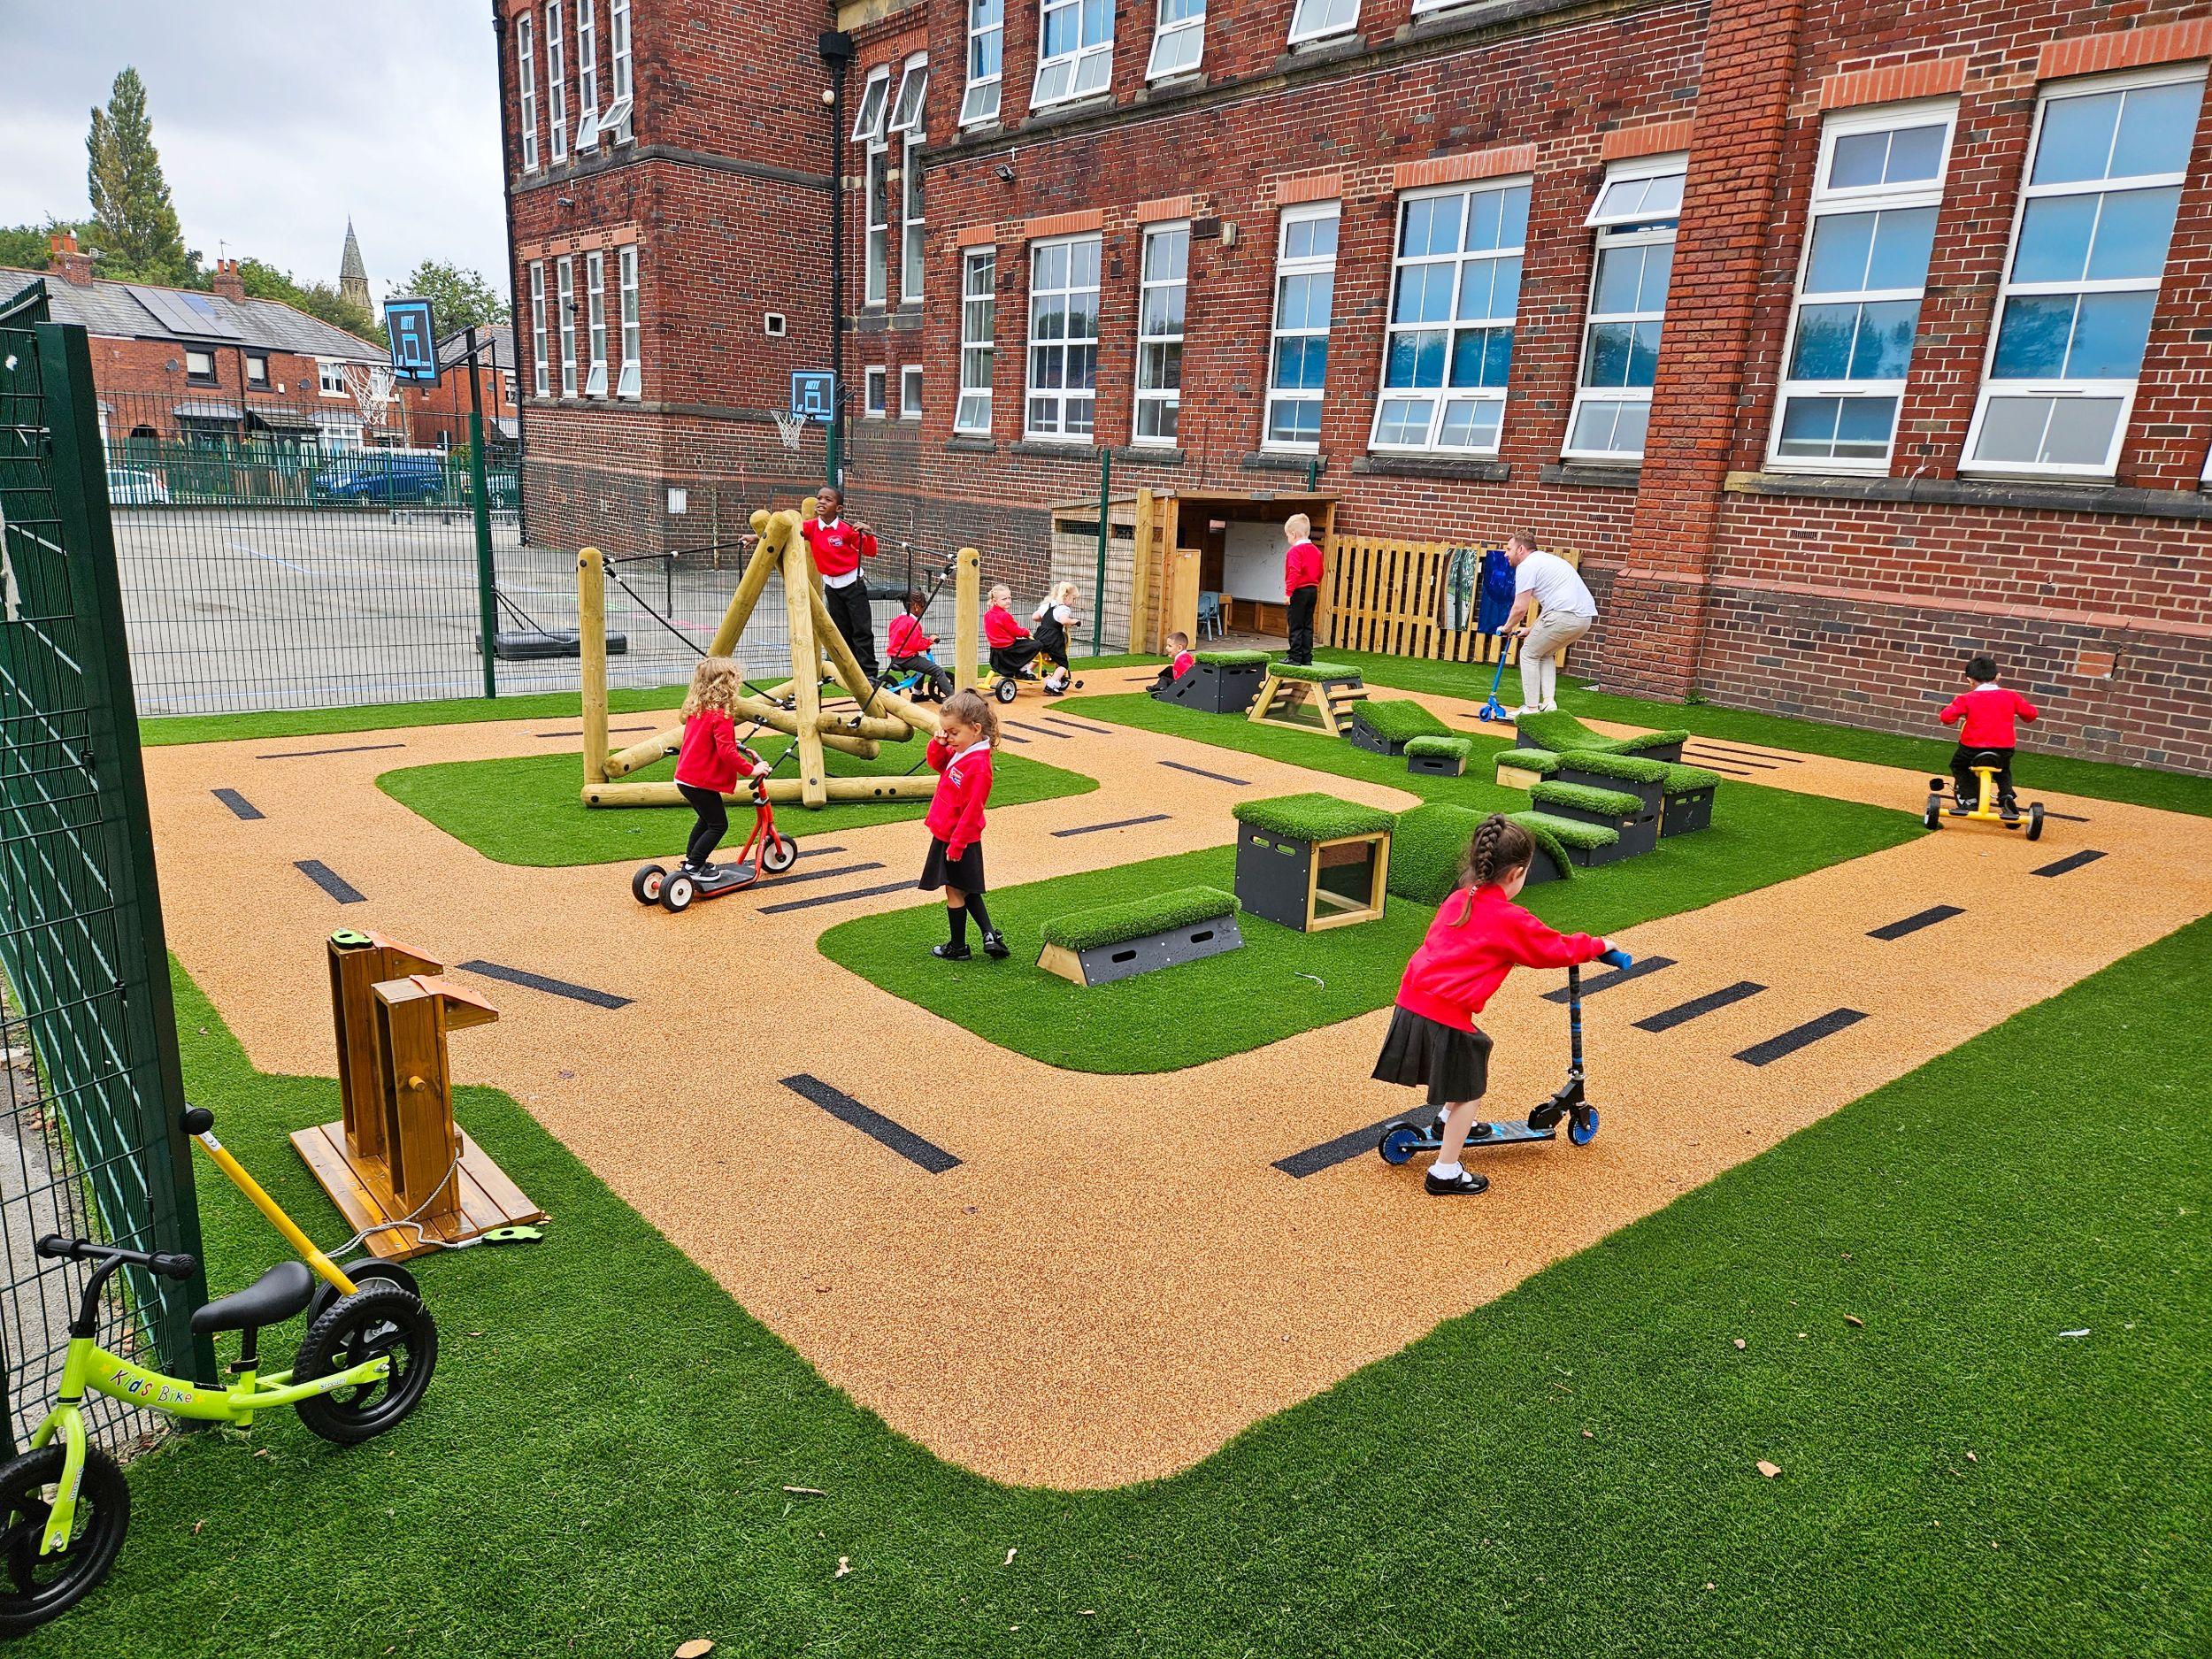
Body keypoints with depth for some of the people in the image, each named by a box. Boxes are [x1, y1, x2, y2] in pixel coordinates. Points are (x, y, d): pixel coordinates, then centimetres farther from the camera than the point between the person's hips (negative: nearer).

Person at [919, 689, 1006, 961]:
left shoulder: (977, 765, -26)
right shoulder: (959, 753, 3)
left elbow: (971, 810, -25)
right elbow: (935, 762, 21)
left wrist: (956, 843, -22)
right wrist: (938, 743, -1)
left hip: (958, 840, -9)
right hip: (946, 834, 9)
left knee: (954, 890, 4)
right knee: (966, 890, 17)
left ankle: (958, 948, 16)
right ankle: (990, 936, 18)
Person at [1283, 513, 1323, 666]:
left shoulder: (1295, 551, -12)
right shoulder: (1316, 551, 13)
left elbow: (1294, 572, -21)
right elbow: (1319, 572, 17)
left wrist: (1288, 592, -20)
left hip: (1299, 591, -8)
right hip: (1313, 590, 8)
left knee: (1296, 626, -3)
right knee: (1308, 626, 11)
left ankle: (1295, 656, -3)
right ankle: (1307, 656, 12)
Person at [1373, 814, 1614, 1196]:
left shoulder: (1457, 900, 14)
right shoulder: (1511, 920, -5)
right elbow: (1556, 950, 7)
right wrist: (1598, 946, 24)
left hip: (1411, 1002, 7)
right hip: (1448, 1014, -7)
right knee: (1469, 1090, 11)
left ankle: (1451, 1122, 49)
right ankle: (1445, 1173, 16)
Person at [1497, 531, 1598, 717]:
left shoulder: (1526, 566, 0)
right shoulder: (1546, 559, 29)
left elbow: (1520, 608, -3)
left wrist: (1507, 628, 15)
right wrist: (1531, 630, 34)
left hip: (1564, 615, -9)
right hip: (1585, 617, 9)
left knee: (1529, 654, 6)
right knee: (1545, 654, 25)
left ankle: (1531, 708, 4)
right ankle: (1548, 702, 15)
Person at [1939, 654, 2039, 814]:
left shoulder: (1966, 698, -8)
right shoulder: (2011, 696, 2)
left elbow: (1946, 717, -15)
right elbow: (2031, 712, 7)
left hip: (1973, 747, -3)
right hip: (2005, 748, 3)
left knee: (1958, 765, 27)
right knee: (2004, 771, 33)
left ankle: (1970, 799, 13)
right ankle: (2007, 796, 8)